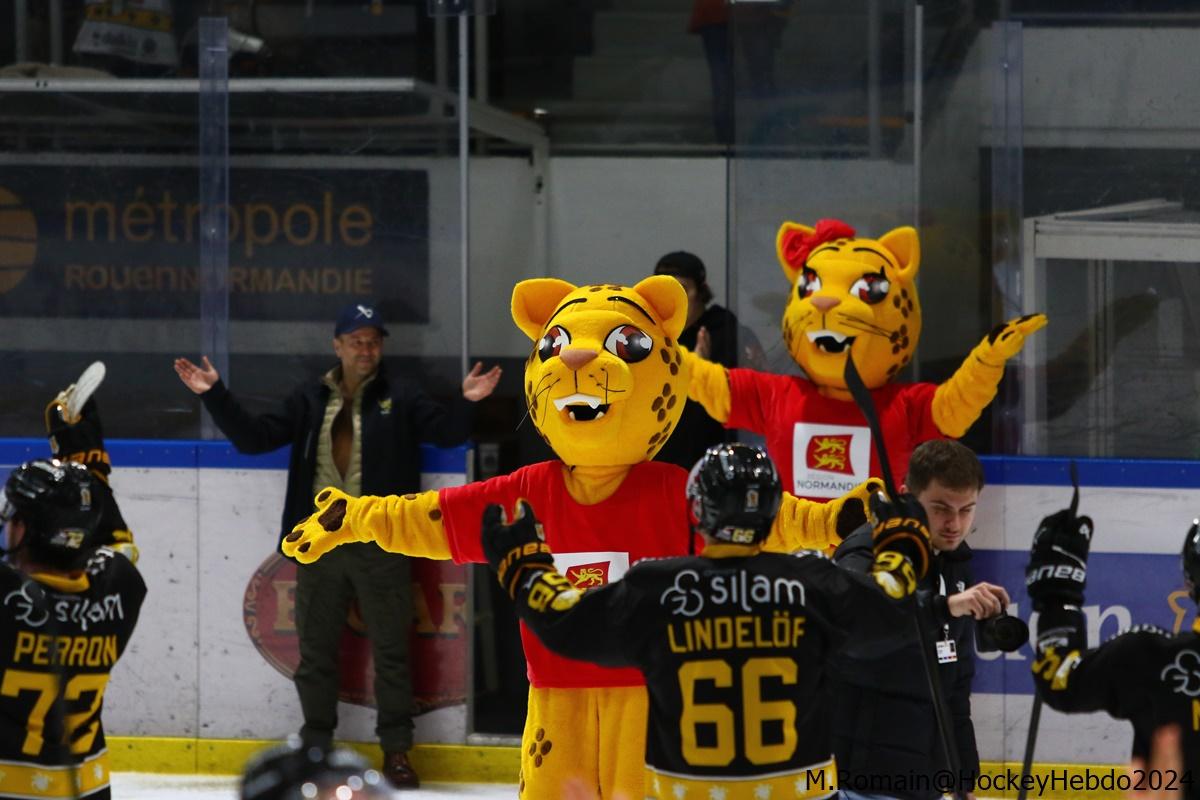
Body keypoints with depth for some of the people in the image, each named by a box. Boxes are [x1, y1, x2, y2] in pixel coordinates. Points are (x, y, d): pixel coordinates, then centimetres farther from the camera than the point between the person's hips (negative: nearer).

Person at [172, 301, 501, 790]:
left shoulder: (401, 398, 1)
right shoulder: (310, 400, 8)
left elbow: (446, 432, -9)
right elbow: (254, 438, 6)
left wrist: (467, 403, -28)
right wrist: (214, 396, -2)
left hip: (381, 547, -3)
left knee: (391, 651, 3)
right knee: (316, 652, 10)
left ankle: (396, 750, 13)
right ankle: (316, 747, 21)